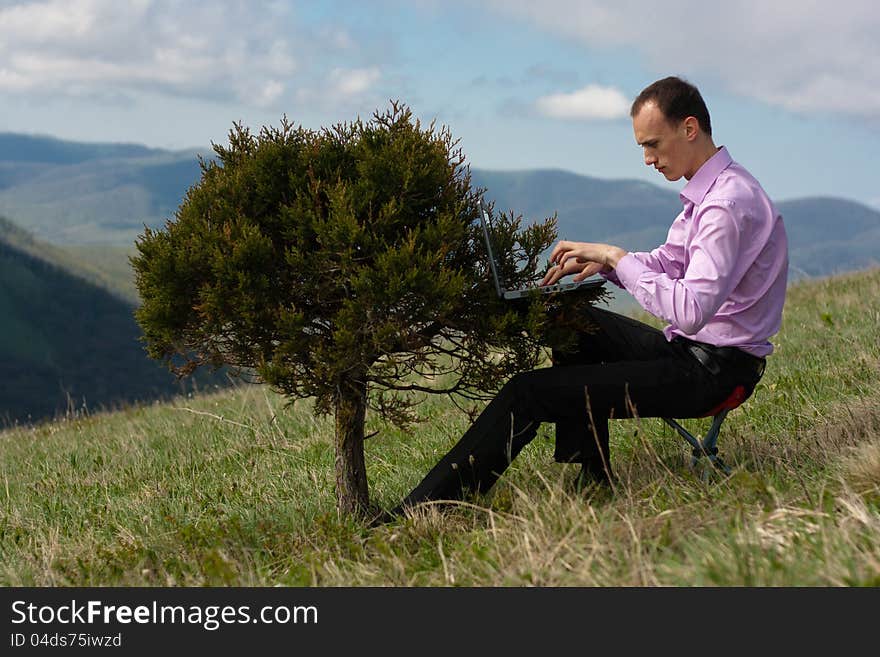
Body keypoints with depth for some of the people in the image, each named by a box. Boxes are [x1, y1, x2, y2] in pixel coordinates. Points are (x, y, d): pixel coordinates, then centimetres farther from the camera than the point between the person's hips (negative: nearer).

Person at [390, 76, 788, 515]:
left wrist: (617, 257, -21)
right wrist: (602, 260, 0)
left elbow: (690, 311, -30)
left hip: (710, 370, -10)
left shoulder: (728, 203, -22)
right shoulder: (711, 188, 11)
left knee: (527, 393, -14)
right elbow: (668, 263, 19)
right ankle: (591, 477, 13)